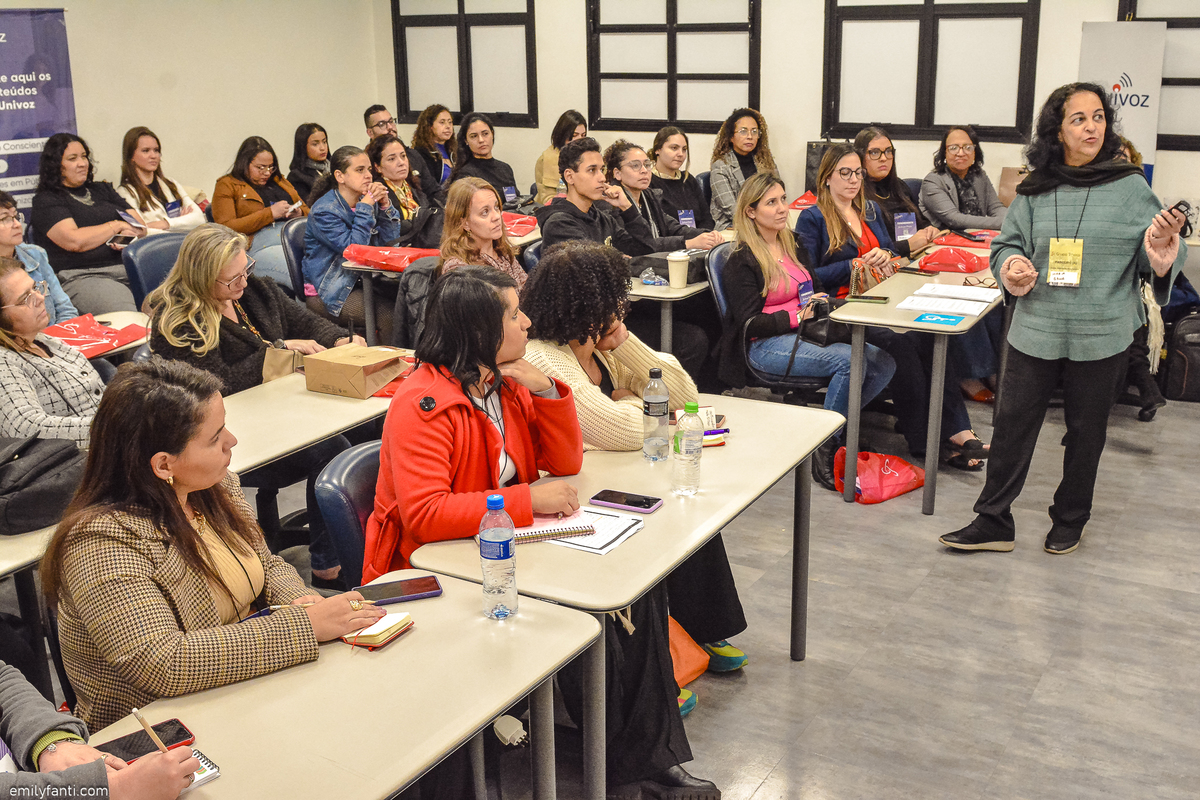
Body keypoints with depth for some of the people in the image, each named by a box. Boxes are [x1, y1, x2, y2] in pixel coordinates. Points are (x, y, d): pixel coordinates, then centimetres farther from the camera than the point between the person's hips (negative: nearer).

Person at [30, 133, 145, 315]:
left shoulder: (102, 189, 26)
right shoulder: (46, 201, 7)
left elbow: (141, 226, 22)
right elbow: (75, 241, -9)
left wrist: (127, 235, -2)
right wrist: (116, 226, 3)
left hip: (128, 268, 6)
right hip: (82, 277, -6)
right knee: (127, 314, -37)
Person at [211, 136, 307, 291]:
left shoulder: (278, 180, 29)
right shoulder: (227, 186, 12)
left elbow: (306, 210, 35)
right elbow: (226, 228, -2)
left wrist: (299, 213, 7)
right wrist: (269, 214, -7)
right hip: (259, 245, -6)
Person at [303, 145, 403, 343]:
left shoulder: (367, 201, 9)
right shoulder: (324, 211, -13)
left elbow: (389, 242, 7)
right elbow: (354, 249, -22)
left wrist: (385, 206, -6)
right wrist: (365, 207, -19)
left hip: (361, 282, 7)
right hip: (329, 293, -7)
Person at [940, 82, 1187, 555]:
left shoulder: (1130, 187, -1)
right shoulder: (1035, 191, 3)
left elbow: (1154, 260, 1)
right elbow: (1007, 244, 12)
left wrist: (1162, 244, -21)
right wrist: (1011, 267, -10)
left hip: (1100, 338, -1)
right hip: (1035, 332, 1)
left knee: (1086, 432, 12)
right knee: (1012, 425, 3)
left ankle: (1070, 521, 30)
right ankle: (993, 521, 14)